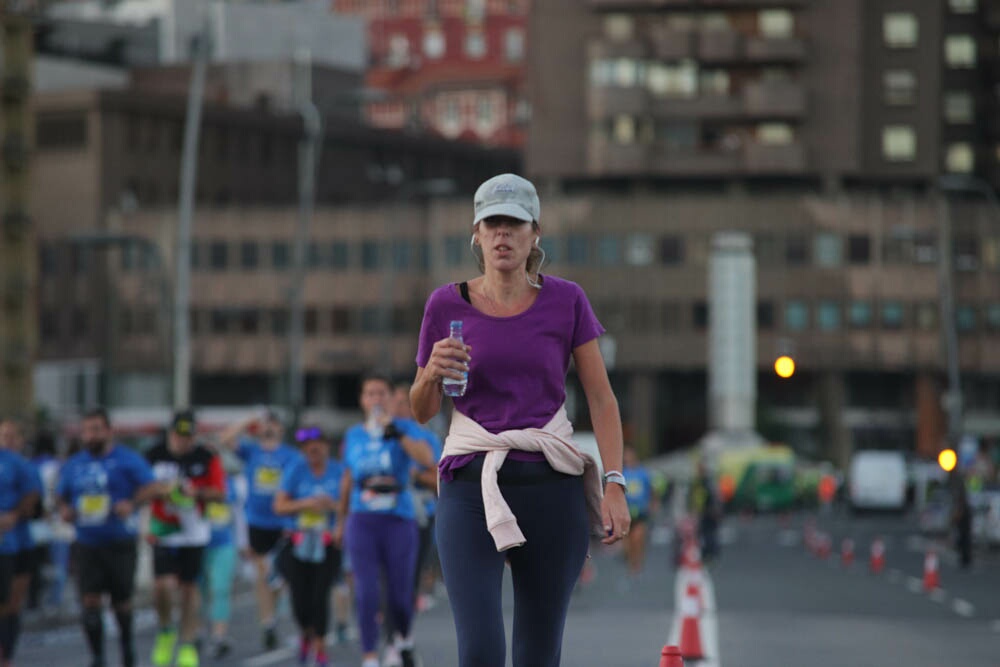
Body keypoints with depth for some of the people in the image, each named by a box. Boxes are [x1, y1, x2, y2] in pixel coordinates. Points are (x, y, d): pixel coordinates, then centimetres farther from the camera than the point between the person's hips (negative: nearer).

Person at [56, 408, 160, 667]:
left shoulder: (127, 460, -3)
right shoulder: (73, 465, 10)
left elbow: (153, 487, -9)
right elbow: (61, 496, 21)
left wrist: (132, 503, -27)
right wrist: (64, 510, -3)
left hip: (120, 544, -2)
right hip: (87, 545, 2)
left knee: (122, 600, 8)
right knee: (90, 600, -10)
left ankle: (127, 641, 36)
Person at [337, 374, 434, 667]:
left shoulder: (405, 429, 1)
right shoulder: (353, 436, 10)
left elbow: (427, 459, -17)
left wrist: (397, 434, -23)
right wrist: (342, 519, 26)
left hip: (399, 521, -1)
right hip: (363, 521, 1)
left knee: (399, 595, 5)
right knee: (367, 593, -9)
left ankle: (403, 639, 34)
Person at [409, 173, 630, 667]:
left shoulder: (565, 301, 3)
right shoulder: (447, 305, 3)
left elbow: (601, 398, 3)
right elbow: (422, 412, 11)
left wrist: (614, 483, -9)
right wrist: (432, 372, -12)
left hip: (551, 484, 1)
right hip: (472, 484, -1)